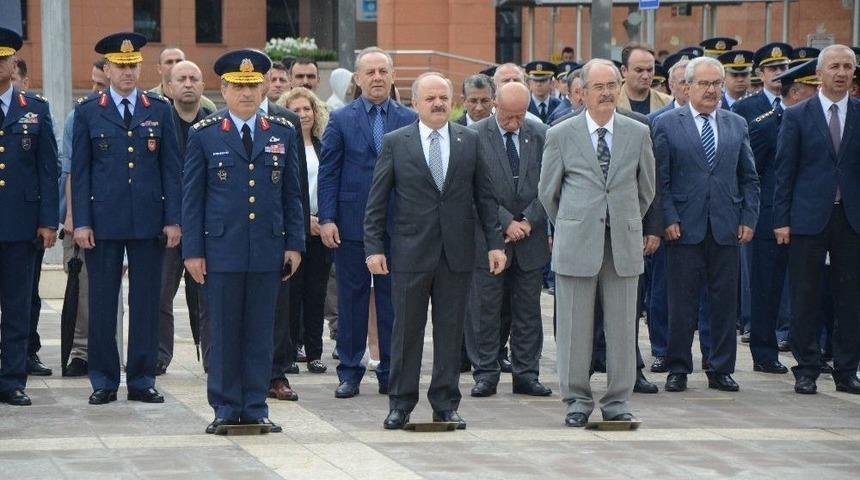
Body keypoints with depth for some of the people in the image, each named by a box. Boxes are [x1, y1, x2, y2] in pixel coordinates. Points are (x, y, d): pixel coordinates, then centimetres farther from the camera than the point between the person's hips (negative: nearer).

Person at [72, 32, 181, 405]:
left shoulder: (160, 110, 8)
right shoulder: (88, 112, 5)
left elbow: (171, 168, 7)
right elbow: (80, 171, 3)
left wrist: (173, 220, 0)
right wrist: (81, 222, -4)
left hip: (149, 221, 1)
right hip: (104, 221, -1)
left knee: (146, 301, 4)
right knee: (102, 302, 2)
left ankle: (142, 379, 11)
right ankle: (104, 380, 10)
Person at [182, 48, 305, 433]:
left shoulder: (283, 133, 9)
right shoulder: (203, 135, 3)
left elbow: (292, 194, 12)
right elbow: (192, 196, 3)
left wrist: (294, 243, 5)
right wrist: (193, 250, -3)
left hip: (268, 249, 2)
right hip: (221, 249, -2)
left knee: (260, 331, 4)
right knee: (224, 331, 2)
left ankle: (256, 407, 11)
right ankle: (226, 408, 9)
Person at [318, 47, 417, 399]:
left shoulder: (409, 120, 5)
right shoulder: (340, 120, 3)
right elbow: (328, 172, 2)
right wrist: (327, 218, -7)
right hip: (352, 224, -1)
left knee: (393, 300, 5)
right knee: (352, 299, 5)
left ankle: (390, 372, 12)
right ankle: (349, 373, 12)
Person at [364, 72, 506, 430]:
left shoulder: (470, 141, 7)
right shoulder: (395, 143, 2)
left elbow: (485, 196, 8)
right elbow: (377, 201, 2)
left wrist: (494, 242, 2)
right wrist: (374, 247, -5)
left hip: (457, 253, 2)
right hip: (411, 252, -2)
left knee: (451, 331, 6)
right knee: (406, 330, 3)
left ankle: (446, 404, 14)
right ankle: (401, 404, 11)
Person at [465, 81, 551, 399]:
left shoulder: (540, 135, 4)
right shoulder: (476, 135, -5)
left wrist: (528, 221, -9)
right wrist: (506, 222, -13)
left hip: (530, 237, 3)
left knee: (528, 311, 7)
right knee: (485, 310, 1)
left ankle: (526, 374, 14)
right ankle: (486, 373, 9)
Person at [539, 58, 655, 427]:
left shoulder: (638, 134, 6)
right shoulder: (560, 135, 2)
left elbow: (646, 189, 17)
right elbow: (548, 191, 11)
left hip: (624, 244, 1)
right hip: (576, 244, -1)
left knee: (622, 326, 4)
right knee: (575, 326, 1)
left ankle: (618, 402, 12)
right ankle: (577, 400, 11)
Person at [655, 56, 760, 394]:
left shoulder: (737, 125, 12)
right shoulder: (668, 124, 3)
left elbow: (749, 178, 13)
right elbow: (660, 179, 0)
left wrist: (748, 219, 3)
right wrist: (669, 219, -9)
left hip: (727, 228, 3)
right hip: (685, 227, -3)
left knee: (725, 302, 5)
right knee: (681, 303, 0)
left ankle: (721, 370, 13)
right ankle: (678, 369, 9)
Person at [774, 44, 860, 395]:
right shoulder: (797, 116, 3)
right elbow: (784, 171, 1)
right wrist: (781, 220, -4)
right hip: (809, 218, -1)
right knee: (805, 297, 2)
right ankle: (806, 371, 10)